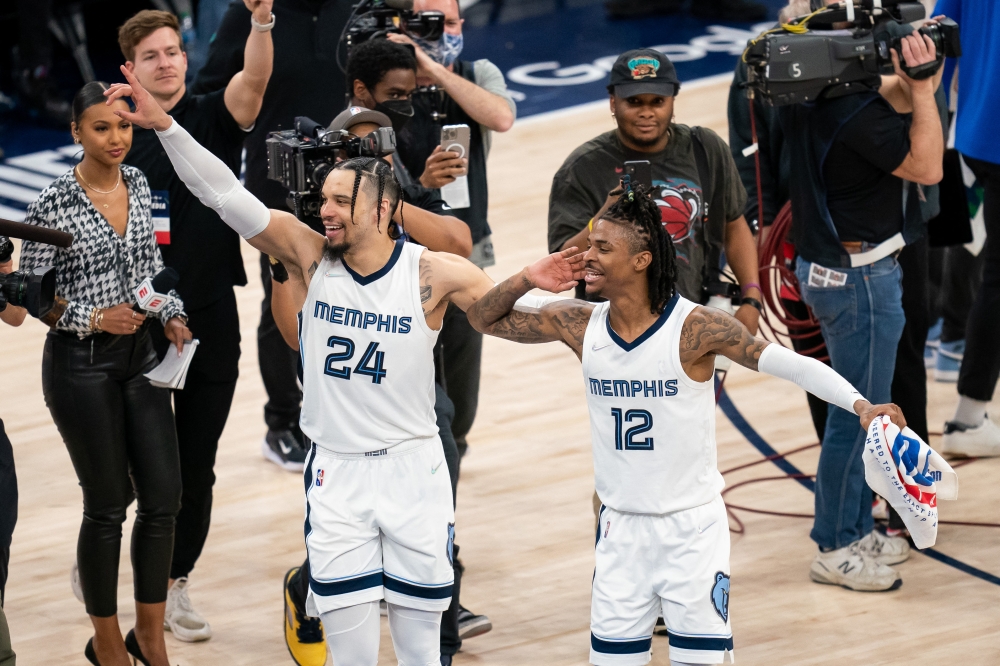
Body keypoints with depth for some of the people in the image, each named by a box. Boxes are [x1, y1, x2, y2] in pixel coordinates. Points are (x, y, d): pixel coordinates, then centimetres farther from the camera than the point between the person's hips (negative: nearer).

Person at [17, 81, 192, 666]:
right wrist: (94, 319, -21)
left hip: (140, 354, 6)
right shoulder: (54, 205, -15)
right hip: (81, 362, -6)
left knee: (164, 496, 4)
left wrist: (173, 315, 0)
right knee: (108, 503, 3)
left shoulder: (138, 184, 3)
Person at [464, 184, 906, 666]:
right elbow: (484, 319, 9)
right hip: (621, 527, 4)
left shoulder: (695, 327, -16)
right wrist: (526, 280, -10)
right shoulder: (578, 324, -2)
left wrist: (860, 405, -31)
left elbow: (791, 364, -17)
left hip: (692, 526, -4)